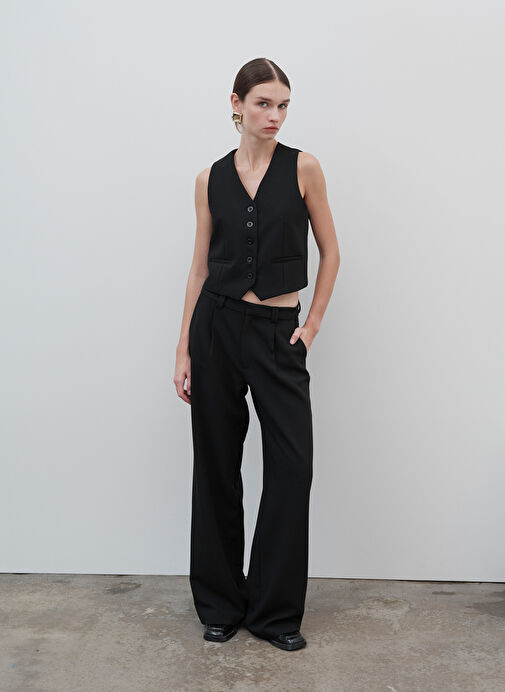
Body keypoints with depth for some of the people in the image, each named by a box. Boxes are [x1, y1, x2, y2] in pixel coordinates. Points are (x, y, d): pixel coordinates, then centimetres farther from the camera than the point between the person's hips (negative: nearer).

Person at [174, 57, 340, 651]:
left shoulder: (302, 168, 1)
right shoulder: (212, 178, 5)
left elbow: (330, 252, 7)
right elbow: (200, 267, 7)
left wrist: (313, 324, 0)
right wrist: (184, 351, 4)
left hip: (278, 333, -1)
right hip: (217, 325, 1)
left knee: (293, 467, -5)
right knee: (216, 464, 7)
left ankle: (275, 610, 13)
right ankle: (220, 602, 23)